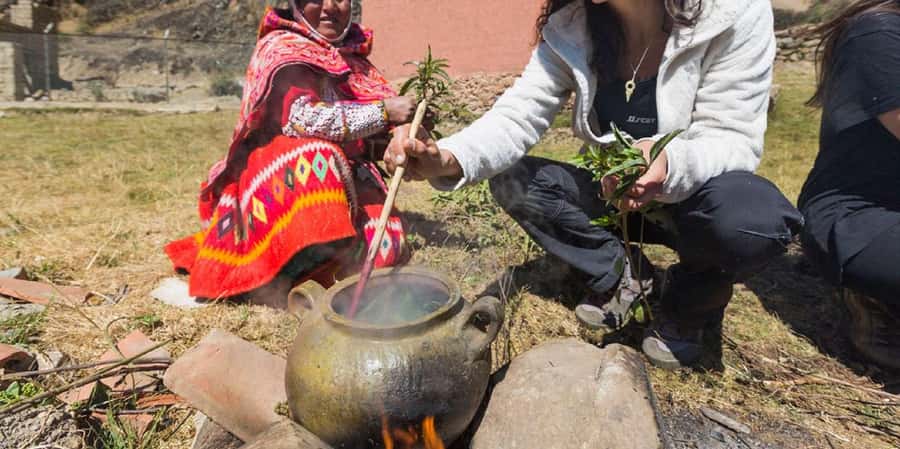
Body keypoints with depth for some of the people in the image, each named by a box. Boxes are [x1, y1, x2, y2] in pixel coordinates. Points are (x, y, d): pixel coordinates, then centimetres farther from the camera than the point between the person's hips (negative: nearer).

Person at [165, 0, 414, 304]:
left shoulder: (353, 55, 13)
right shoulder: (281, 49, -5)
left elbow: (370, 142, 13)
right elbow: (302, 118, -24)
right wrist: (383, 111, -24)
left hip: (343, 181, 5)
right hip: (277, 178, -4)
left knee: (381, 244, -21)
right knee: (316, 155, -36)